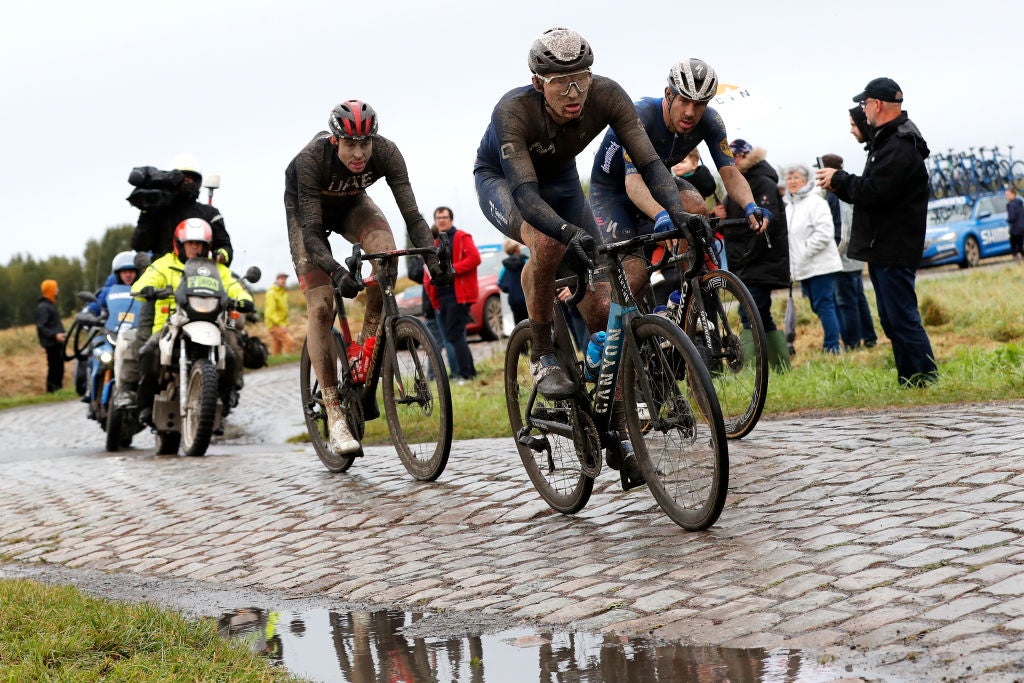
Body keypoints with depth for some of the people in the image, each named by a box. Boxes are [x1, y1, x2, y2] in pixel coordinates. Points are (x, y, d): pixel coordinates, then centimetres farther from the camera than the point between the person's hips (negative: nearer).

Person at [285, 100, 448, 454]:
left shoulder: (385, 152, -30)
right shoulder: (311, 158, -37)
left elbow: (411, 214, -31)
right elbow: (311, 232, -38)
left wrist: (432, 257, -48)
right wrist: (337, 271, -55)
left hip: (351, 203, 3)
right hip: (306, 209, -2)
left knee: (387, 252, -31)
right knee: (321, 308, -14)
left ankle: (365, 350, -14)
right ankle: (335, 415, -8)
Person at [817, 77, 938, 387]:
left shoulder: (901, 146, -17)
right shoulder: (887, 139, 18)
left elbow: (873, 190, -25)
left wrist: (839, 179, -10)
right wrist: (840, 184, 6)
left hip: (894, 249, -11)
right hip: (881, 246, 11)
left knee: (903, 318, -10)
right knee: (891, 320, 13)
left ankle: (926, 379, -7)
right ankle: (908, 382, 18)